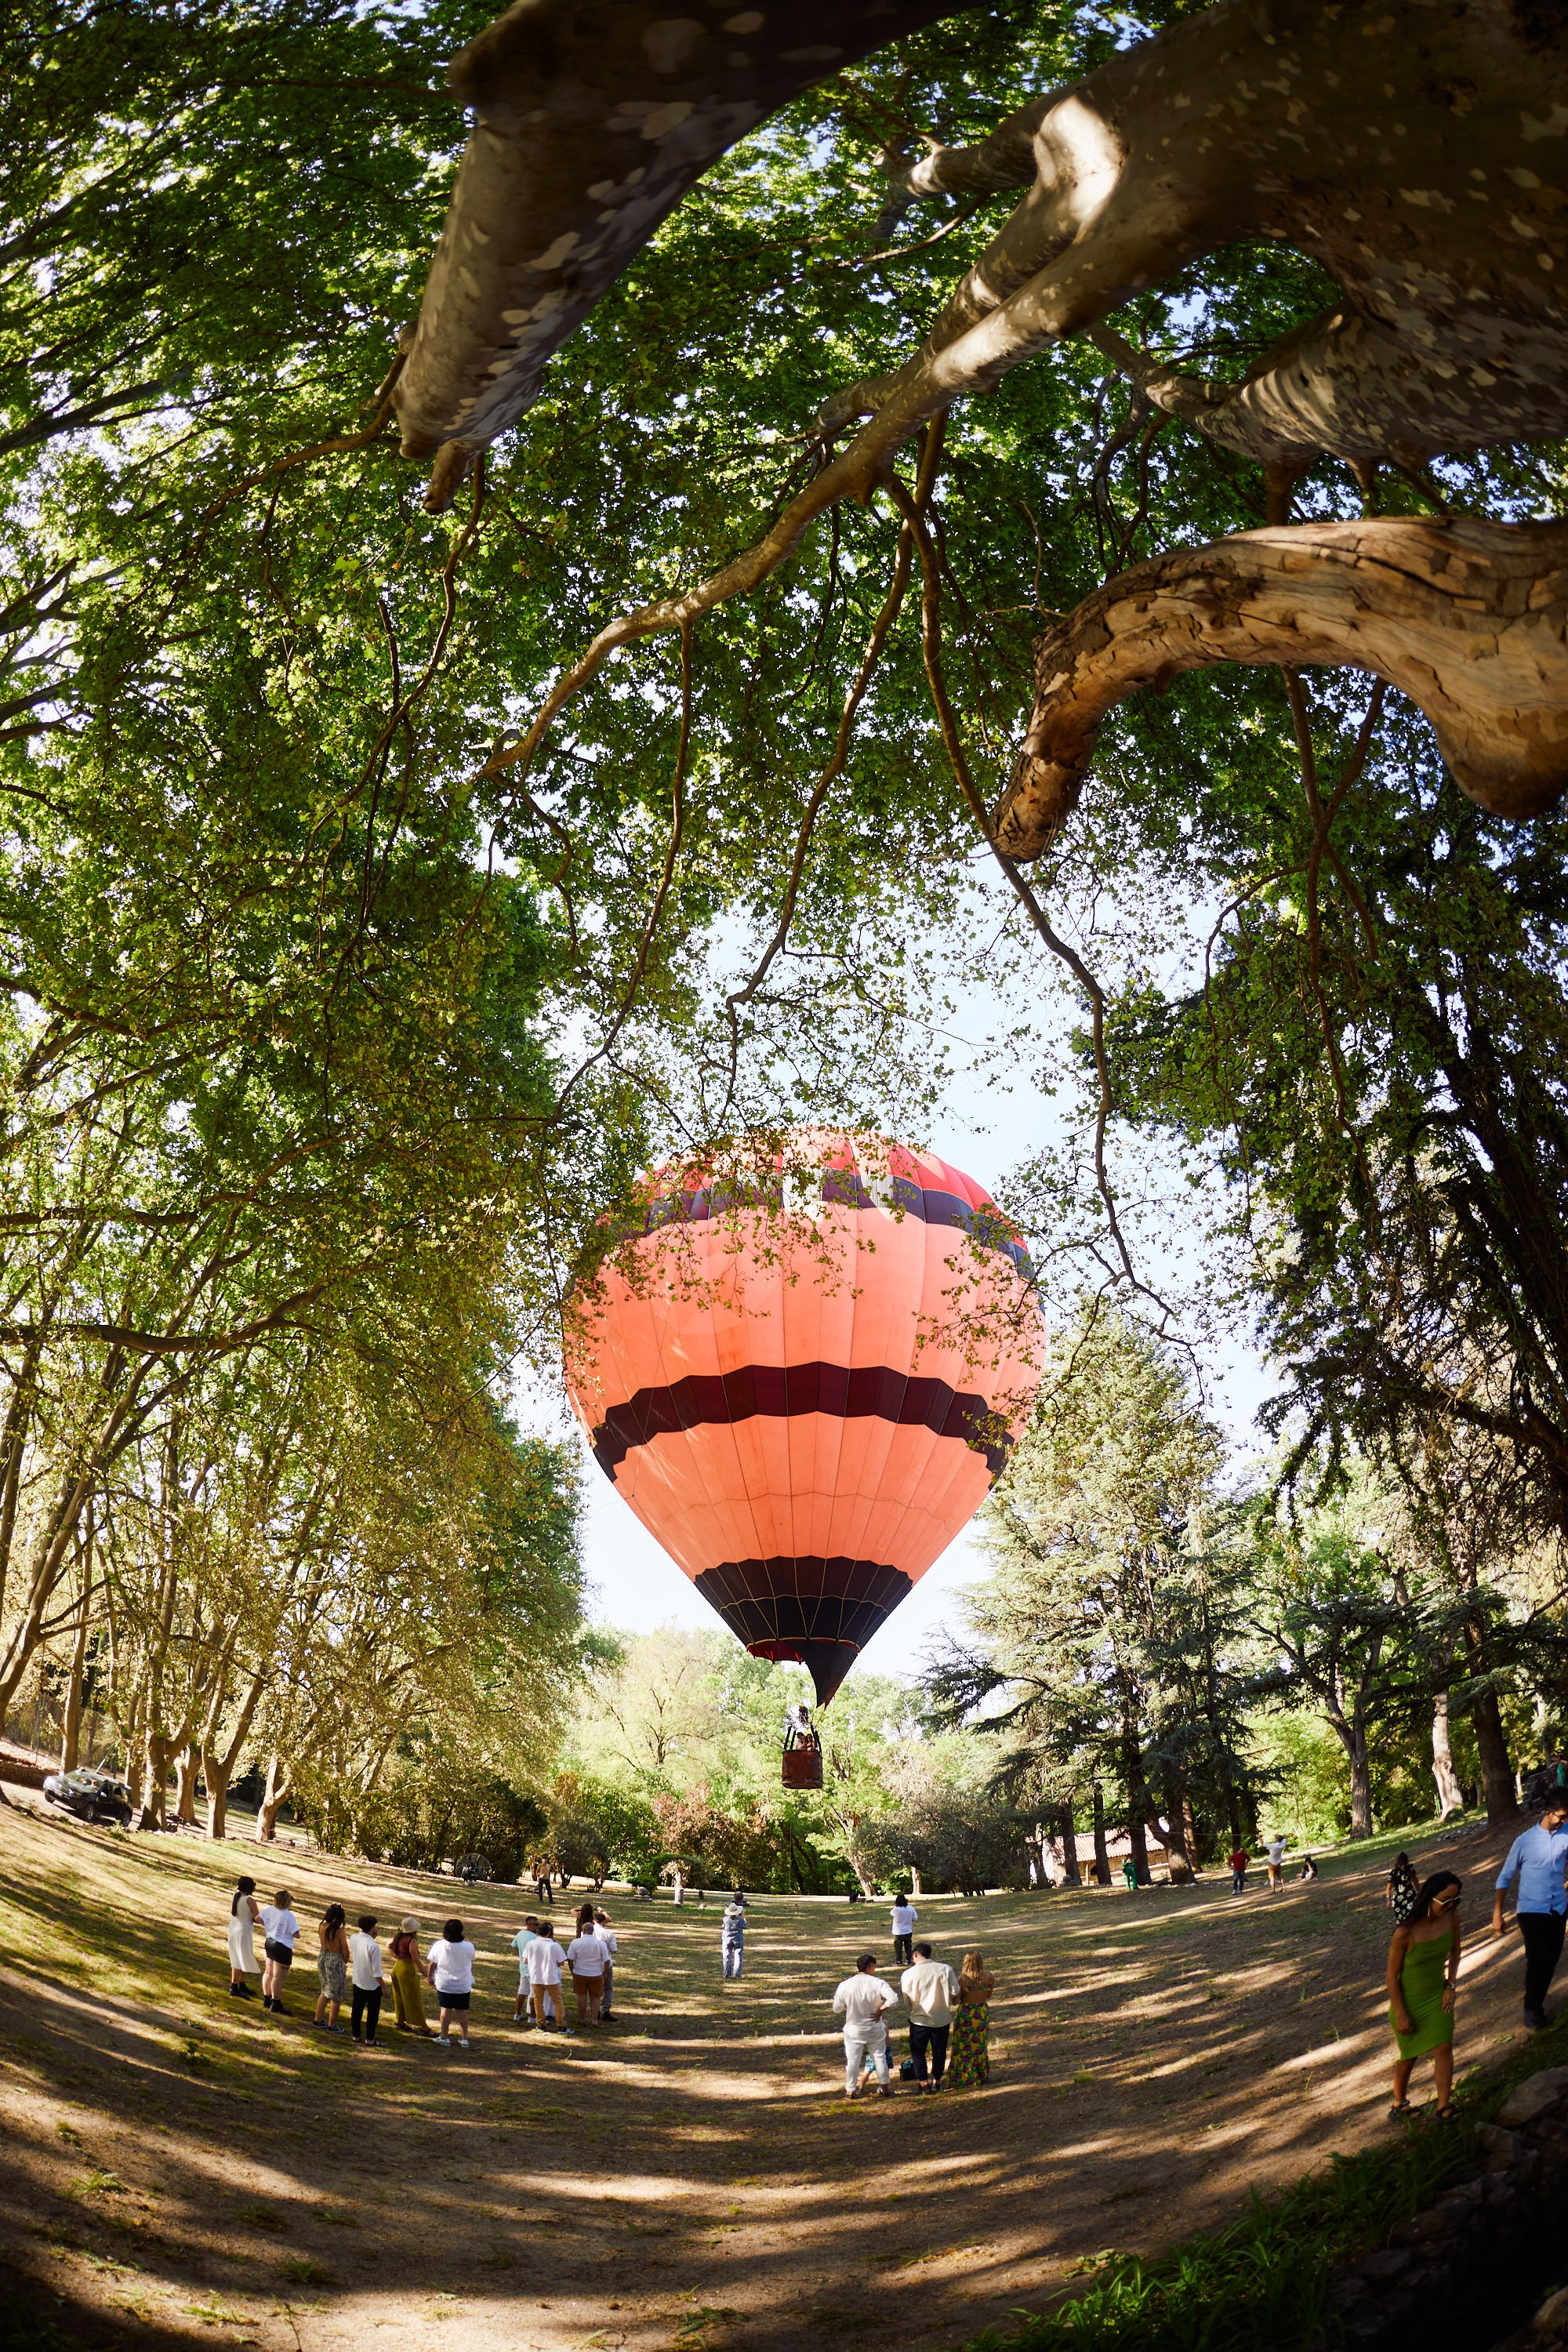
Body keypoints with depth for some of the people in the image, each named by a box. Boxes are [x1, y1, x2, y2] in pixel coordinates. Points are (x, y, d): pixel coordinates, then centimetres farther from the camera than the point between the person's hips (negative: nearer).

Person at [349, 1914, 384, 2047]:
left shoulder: (353, 1939, -10)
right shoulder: (374, 1946, -28)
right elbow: (377, 1972, -23)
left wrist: (371, 1937, -1)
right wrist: (383, 1987, -11)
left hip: (357, 1982, 6)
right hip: (372, 1985, -6)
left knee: (357, 2010, 19)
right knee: (373, 2013, 9)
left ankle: (356, 2035, 30)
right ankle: (369, 2040, 16)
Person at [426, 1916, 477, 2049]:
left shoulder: (439, 1945, -15)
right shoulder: (468, 1947, -14)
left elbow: (432, 1964, -5)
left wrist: (430, 1977, 12)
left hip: (444, 1984, 0)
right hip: (464, 1985, 1)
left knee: (446, 2010, 11)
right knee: (462, 2012, 11)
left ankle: (445, 2037, 17)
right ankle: (464, 2039, 16)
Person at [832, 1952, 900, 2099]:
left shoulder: (845, 1985, -12)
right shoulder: (879, 1983, -15)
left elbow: (837, 2009, -6)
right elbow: (893, 2000, -28)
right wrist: (881, 2010, -15)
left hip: (854, 2029, 0)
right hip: (875, 2028, 0)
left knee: (853, 2060, 14)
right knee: (880, 2058, 17)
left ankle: (851, 2090, 20)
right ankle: (885, 2088, 25)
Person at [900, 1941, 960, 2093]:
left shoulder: (908, 1974, -11)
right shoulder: (945, 1969, -10)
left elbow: (906, 2000, -2)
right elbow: (955, 1994, -9)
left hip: (919, 2019, -1)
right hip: (942, 2018, 1)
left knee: (918, 2051, 16)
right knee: (939, 2050, 19)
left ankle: (923, 2082, 13)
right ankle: (937, 2080, 26)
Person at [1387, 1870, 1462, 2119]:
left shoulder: (1451, 1917, -17)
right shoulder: (1405, 1932, -32)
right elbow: (1392, 1975, -20)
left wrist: (1451, 1985, -2)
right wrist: (1400, 2015, -16)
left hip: (1438, 1996, 3)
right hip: (1409, 2000, -3)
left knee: (1443, 2049, -3)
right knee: (1409, 2055, 14)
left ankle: (1444, 2106, 12)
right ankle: (1400, 2102, 38)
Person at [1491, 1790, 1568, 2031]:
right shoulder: (1525, 1841, -11)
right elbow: (1505, 1878, -3)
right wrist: (1497, 1913, -4)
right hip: (1532, 1910, -3)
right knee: (1537, 1960, -10)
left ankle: (1535, 2005, 27)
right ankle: (1532, 2009, 9)